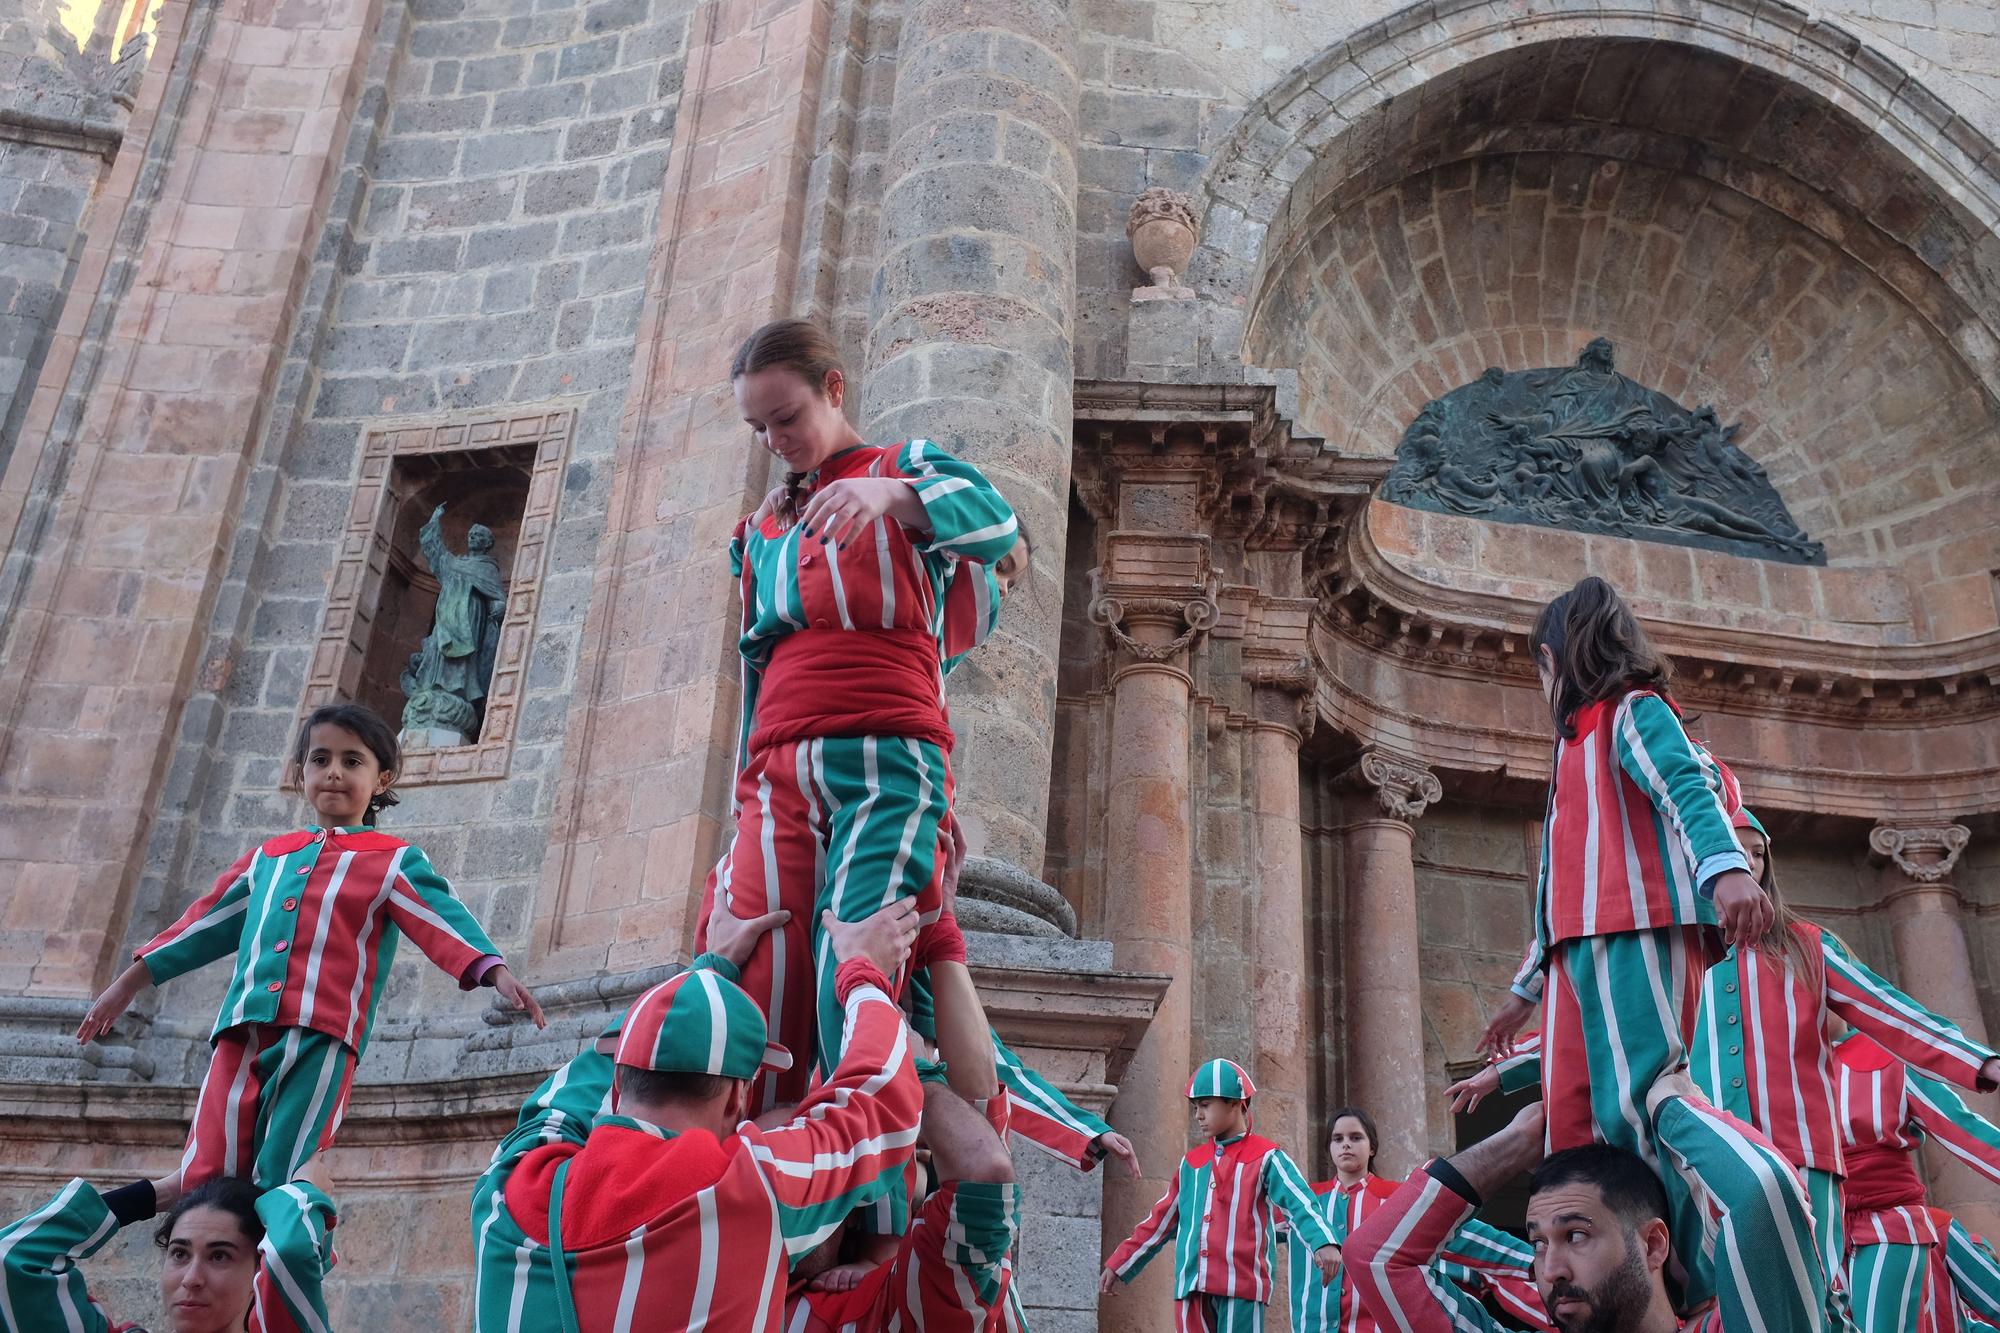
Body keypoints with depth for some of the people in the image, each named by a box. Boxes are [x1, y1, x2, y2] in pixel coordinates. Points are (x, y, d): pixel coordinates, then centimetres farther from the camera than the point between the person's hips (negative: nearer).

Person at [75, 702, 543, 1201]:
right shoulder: (268, 856, 24)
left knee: (280, 1186, -11)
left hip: (321, 1038, -5)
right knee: (206, 1179, -5)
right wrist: (130, 983, 36)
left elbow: (444, 920, -4)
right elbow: (208, 923, 31)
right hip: (241, 1033, 5)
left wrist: (497, 973, -21)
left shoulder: (393, 861, 9)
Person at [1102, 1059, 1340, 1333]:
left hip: (1241, 1285, -5)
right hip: (1192, 1287, 5)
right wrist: (1118, 1265, 22)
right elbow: (1160, 1221, 22)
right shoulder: (1191, 1163, 16)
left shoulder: (1265, 1157, 0)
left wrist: (1324, 1243, -34)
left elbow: (1300, 1203, -15)